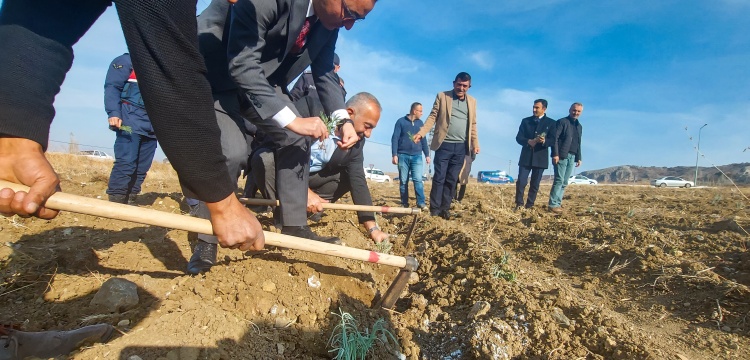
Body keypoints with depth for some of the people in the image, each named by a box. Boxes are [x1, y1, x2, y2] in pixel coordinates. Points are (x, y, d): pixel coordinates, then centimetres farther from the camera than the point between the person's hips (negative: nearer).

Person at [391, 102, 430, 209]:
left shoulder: (420, 123, 12)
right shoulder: (401, 121, 0)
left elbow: (423, 140, 18)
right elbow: (395, 138, -3)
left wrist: (427, 155, 13)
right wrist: (394, 155, -10)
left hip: (417, 156, 2)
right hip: (403, 155, -2)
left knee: (418, 179, -9)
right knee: (403, 181, 3)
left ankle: (421, 203, -9)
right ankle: (404, 203, 11)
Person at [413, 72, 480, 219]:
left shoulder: (472, 101, 14)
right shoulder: (442, 96, 4)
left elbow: (473, 124, 15)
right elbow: (433, 116, -1)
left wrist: (475, 143, 7)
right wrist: (421, 133, -14)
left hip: (461, 147, 3)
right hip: (444, 145, -3)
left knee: (452, 180, 5)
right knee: (439, 178, -3)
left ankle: (445, 209, 12)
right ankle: (434, 210, 2)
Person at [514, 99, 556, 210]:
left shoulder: (551, 123, 5)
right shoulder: (526, 121, 10)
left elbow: (553, 140, -2)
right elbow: (518, 137, 2)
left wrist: (544, 141, -24)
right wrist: (528, 141, -18)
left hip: (540, 158, -1)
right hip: (526, 157, 1)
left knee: (535, 184, 4)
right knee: (521, 181, -6)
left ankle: (530, 205, 11)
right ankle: (519, 204, 3)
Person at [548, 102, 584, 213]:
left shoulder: (579, 126, 20)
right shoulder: (562, 122, -1)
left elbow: (578, 143, 23)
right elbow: (555, 139, -10)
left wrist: (579, 157, 16)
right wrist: (555, 154, -19)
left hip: (572, 157, 7)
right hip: (562, 156, -7)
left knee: (564, 182, 5)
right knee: (559, 180, -11)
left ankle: (558, 203, 8)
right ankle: (553, 204, -10)